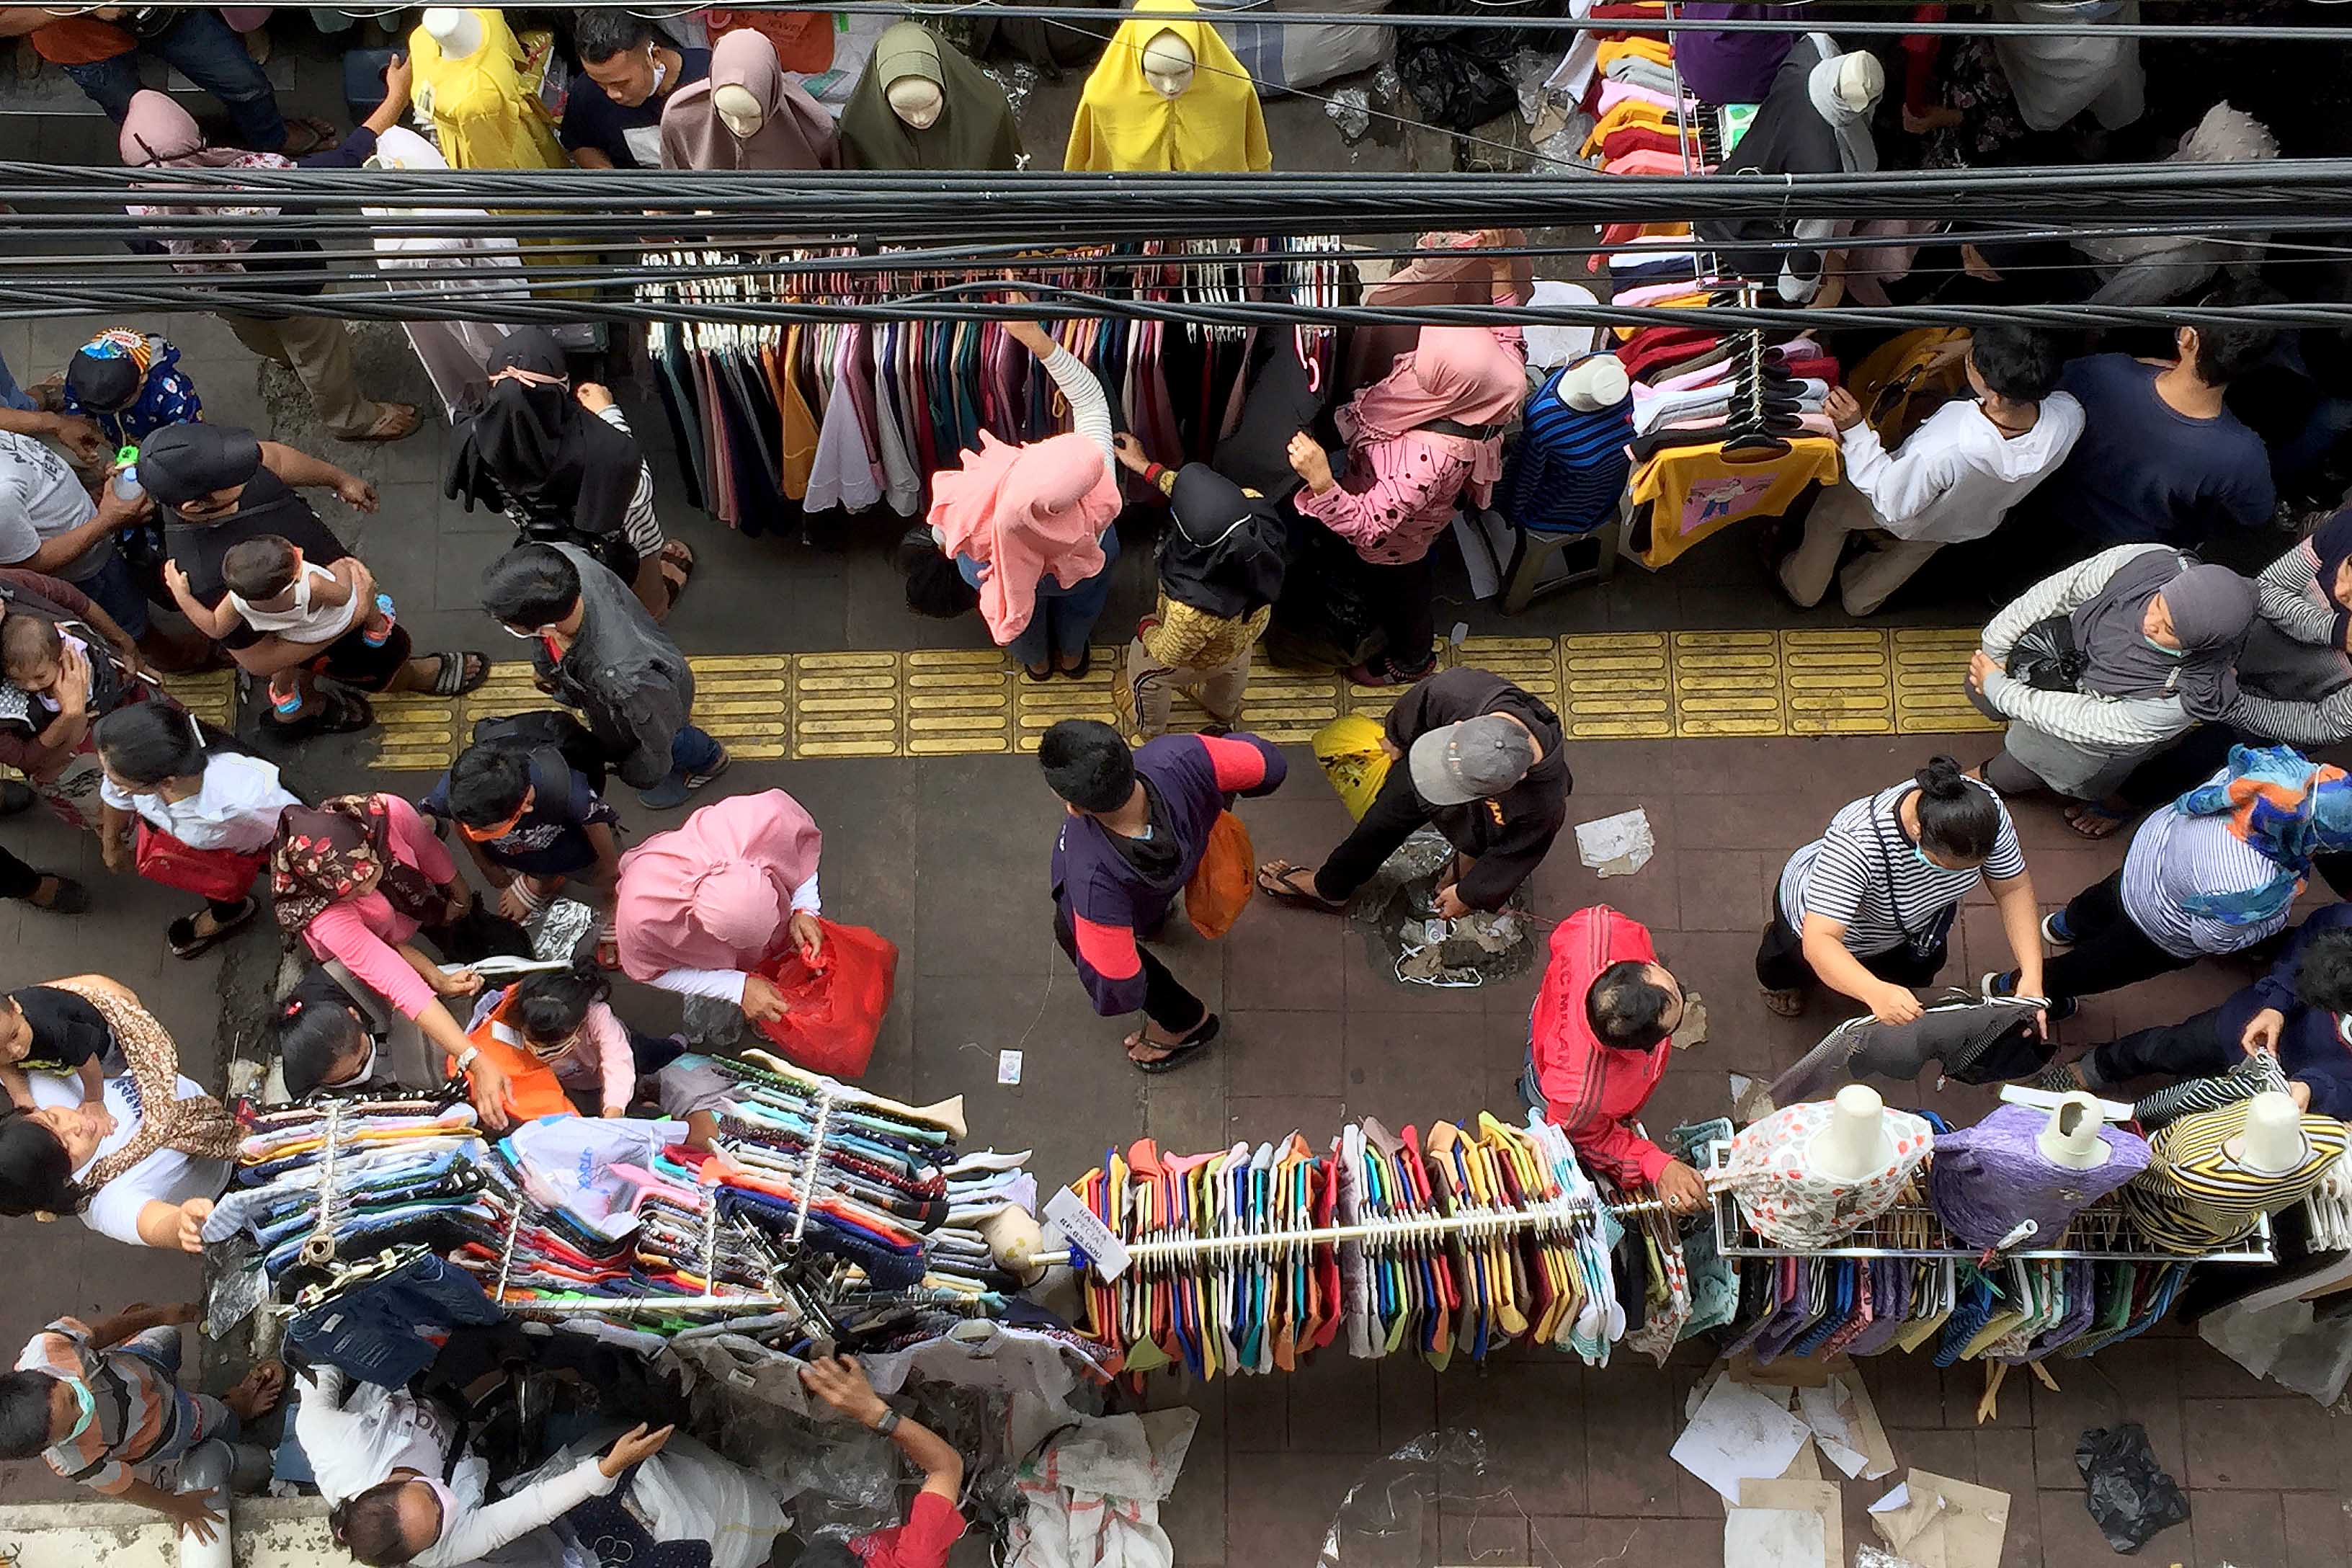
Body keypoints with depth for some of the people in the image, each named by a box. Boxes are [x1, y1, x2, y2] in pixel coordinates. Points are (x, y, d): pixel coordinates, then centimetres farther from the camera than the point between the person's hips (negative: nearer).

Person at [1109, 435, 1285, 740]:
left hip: (1204, 658, -4)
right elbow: (1205, 497, -16)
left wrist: (1146, 629, -4)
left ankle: (1148, 730, 64)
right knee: (1232, 671, 39)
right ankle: (1225, 715, 74)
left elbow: (1167, 655, -26)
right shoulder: (1254, 506, -41)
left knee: (1143, 668, 31)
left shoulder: (1192, 610, -51)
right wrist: (1145, 467, -6)